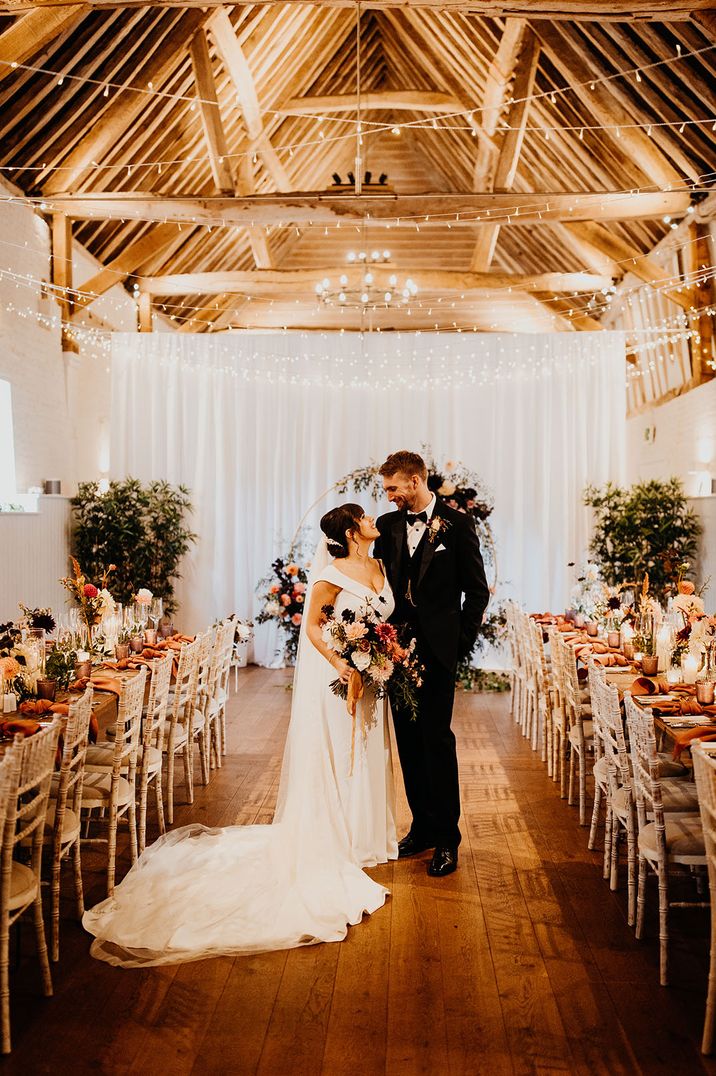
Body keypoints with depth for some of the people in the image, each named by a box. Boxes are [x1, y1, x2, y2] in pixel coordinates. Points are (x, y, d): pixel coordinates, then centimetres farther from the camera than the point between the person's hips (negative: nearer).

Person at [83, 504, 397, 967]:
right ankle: (333, 842, 18)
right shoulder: (332, 575, -15)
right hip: (338, 680, -7)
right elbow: (311, 625, -11)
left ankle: (363, 837, 32)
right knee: (335, 761, 3)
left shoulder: (380, 568, 8)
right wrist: (337, 661, -23)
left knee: (368, 758, 16)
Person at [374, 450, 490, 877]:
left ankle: (447, 837, 9)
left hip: (436, 648, -5)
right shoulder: (388, 525, 10)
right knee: (409, 740, 10)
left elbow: (477, 589, -2)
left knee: (437, 738, -3)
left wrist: (462, 642, -5)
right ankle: (422, 826, 24)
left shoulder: (457, 523, -3)